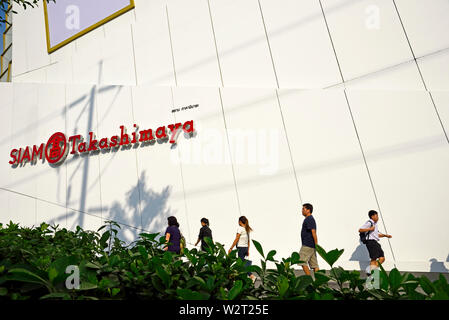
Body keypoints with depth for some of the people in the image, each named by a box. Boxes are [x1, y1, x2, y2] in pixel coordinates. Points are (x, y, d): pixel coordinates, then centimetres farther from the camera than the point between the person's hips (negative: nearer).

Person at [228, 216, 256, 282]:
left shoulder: (240, 228, -12)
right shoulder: (247, 229, 11)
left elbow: (236, 240, -13)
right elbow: (248, 241, 14)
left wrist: (231, 248, -8)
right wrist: (248, 250, 19)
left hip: (241, 248, -8)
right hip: (246, 247, 8)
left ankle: (252, 276, -15)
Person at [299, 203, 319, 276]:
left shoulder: (309, 219, -13)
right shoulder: (309, 219, 19)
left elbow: (313, 232, -20)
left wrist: (316, 245, -24)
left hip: (308, 245, -10)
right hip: (311, 245, 10)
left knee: (302, 261, -7)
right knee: (314, 264, 8)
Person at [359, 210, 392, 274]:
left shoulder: (375, 224, 23)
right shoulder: (369, 223, -7)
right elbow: (360, 230, -17)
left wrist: (385, 235, 20)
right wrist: (370, 229, -22)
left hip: (376, 242, 10)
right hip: (371, 242, -10)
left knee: (382, 258, 5)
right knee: (374, 259, -11)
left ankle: (371, 269, 7)